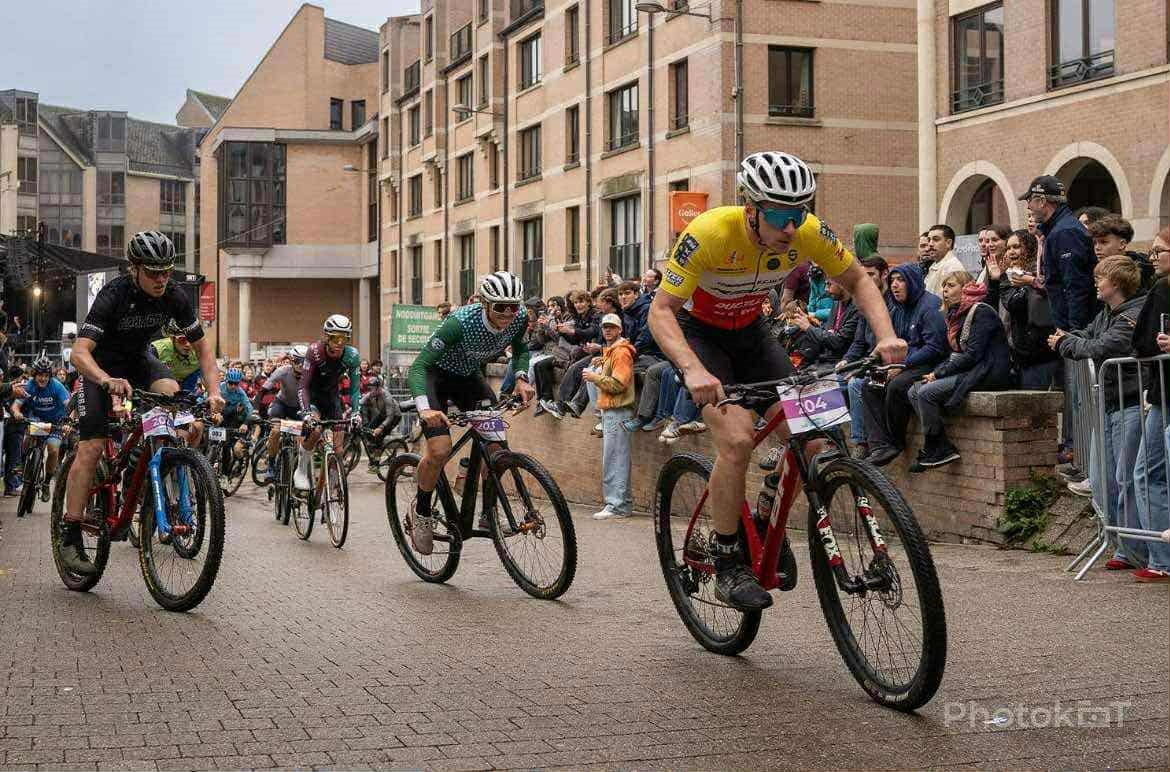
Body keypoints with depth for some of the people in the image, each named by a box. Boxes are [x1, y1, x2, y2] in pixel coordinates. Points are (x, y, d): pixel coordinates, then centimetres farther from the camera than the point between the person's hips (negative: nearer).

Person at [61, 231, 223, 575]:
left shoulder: (174, 297, -19)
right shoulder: (113, 296, -31)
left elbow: (202, 345, -10)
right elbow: (80, 352, -39)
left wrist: (214, 391, -26)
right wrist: (108, 381, -59)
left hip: (139, 358, 4)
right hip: (102, 363, -4)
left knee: (172, 393, -29)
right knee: (91, 446, -14)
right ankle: (70, 537, -9)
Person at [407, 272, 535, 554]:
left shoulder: (519, 317, -21)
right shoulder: (461, 322, -37)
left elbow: (520, 349, 4)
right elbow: (418, 366, -37)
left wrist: (521, 378, -16)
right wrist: (425, 409, -52)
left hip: (469, 376, 5)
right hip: (436, 374, -5)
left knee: (496, 445, -10)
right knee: (440, 449, -22)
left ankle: (489, 514, 8)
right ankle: (421, 510, 2)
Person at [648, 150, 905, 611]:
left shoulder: (808, 232, -21)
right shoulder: (710, 233, -33)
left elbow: (857, 281, -5)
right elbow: (661, 311, -32)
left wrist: (886, 335, -23)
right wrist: (694, 370, -49)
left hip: (749, 332, 5)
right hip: (697, 332, -4)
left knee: (808, 441, -11)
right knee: (737, 439, -25)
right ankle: (727, 565, -9)